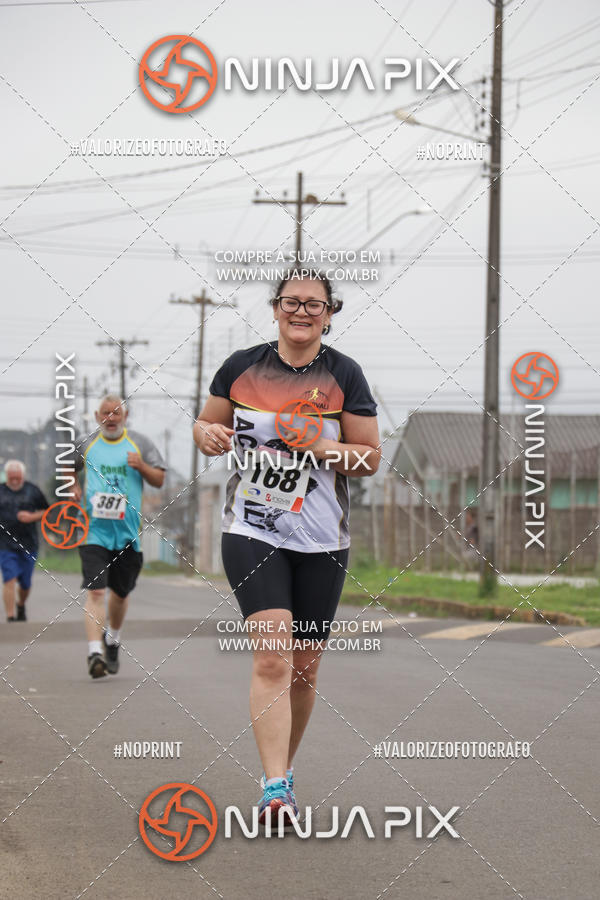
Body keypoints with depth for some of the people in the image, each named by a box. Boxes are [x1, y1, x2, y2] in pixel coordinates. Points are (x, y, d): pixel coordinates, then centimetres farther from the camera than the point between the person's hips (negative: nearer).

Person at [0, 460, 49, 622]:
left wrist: (32, 517, -8)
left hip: (28, 545, 1)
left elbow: (46, 511, 10)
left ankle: (21, 605, 40)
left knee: (25, 584, 9)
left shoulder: (32, 491, 5)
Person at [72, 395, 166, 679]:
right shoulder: (86, 445, 7)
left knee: (120, 593, 14)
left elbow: (159, 480, 3)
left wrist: (141, 466, -16)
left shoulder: (140, 443, 5)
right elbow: (69, 468, 25)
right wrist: (75, 489, 6)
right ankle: (95, 651, -23)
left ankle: (112, 639, 39)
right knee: (95, 591, -15)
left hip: (127, 533, 1)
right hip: (94, 531, -1)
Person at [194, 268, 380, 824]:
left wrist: (318, 445, -15)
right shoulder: (241, 367, 4)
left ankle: (282, 771, 28)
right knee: (271, 655, -17)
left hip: (322, 542, 1)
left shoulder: (344, 375, 1)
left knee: (302, 668, 8)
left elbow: (370, 458, 2)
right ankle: (275, 788, -19)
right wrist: (209, 435, -8)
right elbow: (204, 425, 15)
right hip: (251, 533, -1)